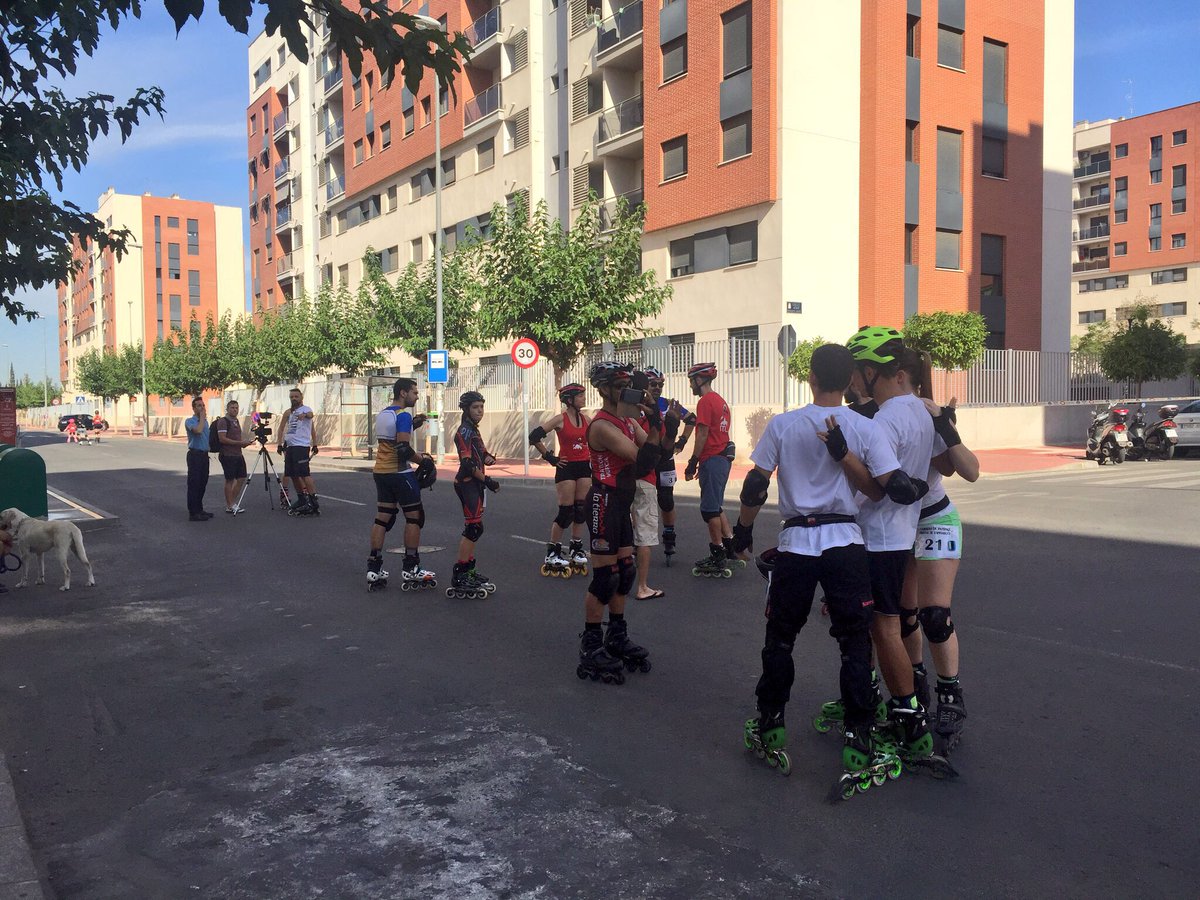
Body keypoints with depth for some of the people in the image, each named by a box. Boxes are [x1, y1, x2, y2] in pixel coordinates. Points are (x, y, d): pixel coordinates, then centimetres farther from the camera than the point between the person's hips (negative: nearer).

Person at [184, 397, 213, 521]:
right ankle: (193, 513, -5)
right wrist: (202, 417, -17)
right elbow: (198, 430, -29)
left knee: (202, 483, 11)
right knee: (194, 484, -6)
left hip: (204, 455, 8)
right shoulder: (189, 421, -9)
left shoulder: (206, 422, 15)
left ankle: (199, 510, 20)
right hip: (195, 454, -8)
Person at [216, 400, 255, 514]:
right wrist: (240, 443, -20)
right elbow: (222, 439, -18)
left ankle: (231, 503, 19)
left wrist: (245, 442, 7)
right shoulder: (223, 421, -10)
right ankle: (230, 506, 7)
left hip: (238, 455, 9)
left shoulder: (236, 421, 17)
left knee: (241, 479, 8)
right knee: (230, 480, -2)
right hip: (227, 455, -8)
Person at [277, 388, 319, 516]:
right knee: (293, 475, 12)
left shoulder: (306, 409, -5)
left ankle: (313, 502, -18)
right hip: (290, 446, 9)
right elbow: (281, 428, 24)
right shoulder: (289, 412, 19)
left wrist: (305, 415, -53)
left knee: (304, 474, -16)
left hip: (301, 446, -8)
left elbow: (310, 414, -30)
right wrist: (280, 444, 14)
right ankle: (301, 500, 23)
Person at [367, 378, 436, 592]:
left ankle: (374, 570, 7)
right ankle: (411, 570, 4)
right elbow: (403, 449, -22)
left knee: (382, 519, 8)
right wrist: (423, 459, -8)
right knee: (414, 517, 2)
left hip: (381, 472, 8)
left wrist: (413, 425, 16)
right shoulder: (403, 415, -14)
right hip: (399, 473, -8)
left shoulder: (382, 414, 13)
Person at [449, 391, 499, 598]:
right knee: (474, 528, -12)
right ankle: (459, 577, -10)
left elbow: (480, 454, 24)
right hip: (467, 484, -10)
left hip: (474, 484, 10)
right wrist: (487, 480, -16)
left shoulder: (473, 430, 17)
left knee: (473, 528, 14)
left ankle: (469, 571, 23)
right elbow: (467, 464, -21)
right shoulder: (465, 431, -14)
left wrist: (488, 457, 0)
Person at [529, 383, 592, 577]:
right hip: (566, 467, -5)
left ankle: (576, 549, 18)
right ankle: (552, 553, 4)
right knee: (566, 512, -6)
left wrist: (593, 456, 8)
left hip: (584, 466, 6)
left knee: (581, 509, 6)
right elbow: (535, 436, -13)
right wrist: (550, 457, -10)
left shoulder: (585, 419, 6)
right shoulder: (560, 419, -10)